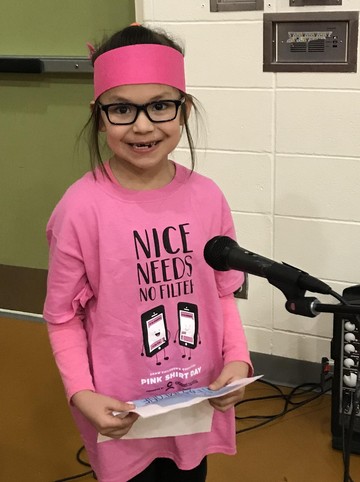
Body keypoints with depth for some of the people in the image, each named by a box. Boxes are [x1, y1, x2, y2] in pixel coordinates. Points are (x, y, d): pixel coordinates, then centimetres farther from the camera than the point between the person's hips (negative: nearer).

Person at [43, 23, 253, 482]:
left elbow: (223, 294, 4)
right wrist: (81, 393, -20)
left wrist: (237, 359, -9)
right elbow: (63, 317, -9)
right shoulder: (81, 208, -18)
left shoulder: (207, 197, -7)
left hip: (199, 404, 4)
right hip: (122, 415, -3)